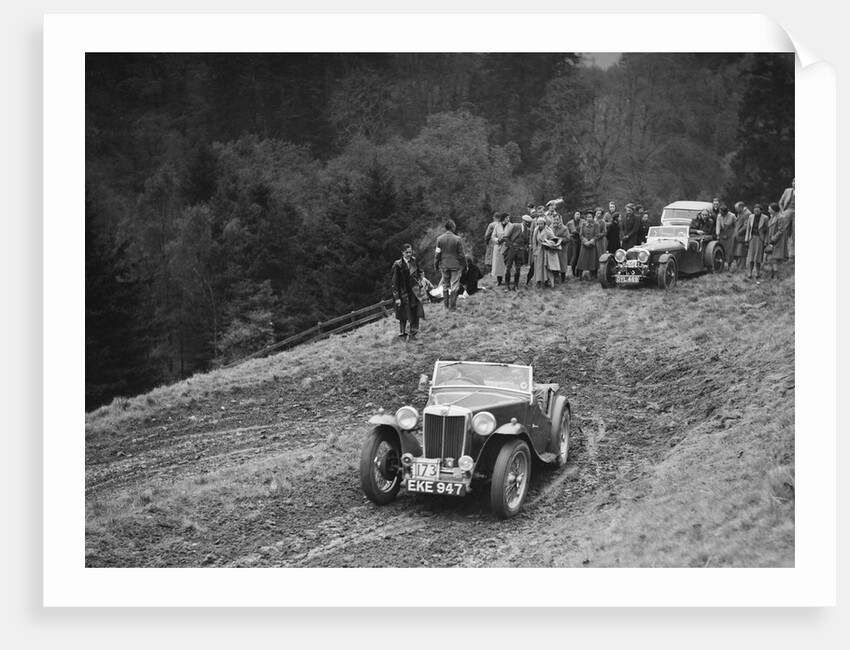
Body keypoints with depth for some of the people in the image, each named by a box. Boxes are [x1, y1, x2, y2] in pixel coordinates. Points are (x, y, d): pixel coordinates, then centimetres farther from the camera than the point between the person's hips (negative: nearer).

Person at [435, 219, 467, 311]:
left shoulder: (439, 239, -6)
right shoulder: (458, 239, -14)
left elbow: (437, 254, -2)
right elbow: (461, 255, -9)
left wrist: (436, 265, 9)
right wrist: (464, 266, 2)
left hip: (444, 265, 3)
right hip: (456, 265, -3)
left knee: (445, 285, 17)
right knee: (454, 285, 6)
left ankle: (446, 304, 25)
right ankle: (452, 306, 7)